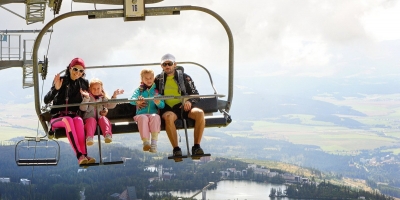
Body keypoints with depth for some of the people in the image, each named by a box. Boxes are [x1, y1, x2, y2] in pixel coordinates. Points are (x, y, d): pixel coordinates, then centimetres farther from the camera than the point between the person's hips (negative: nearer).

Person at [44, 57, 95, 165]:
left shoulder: (84, 83, 8)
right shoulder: (61, 80, 0)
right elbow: (46, 101, -8)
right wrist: (56, 89, -25)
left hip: (75, 116, 2)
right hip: (57, 118, -2)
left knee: (78, 120, -35)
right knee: (68, 120, -37)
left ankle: (84, 155, -49)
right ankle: (80, 156, -50)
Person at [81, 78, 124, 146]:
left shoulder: (103, 98, 15)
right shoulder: (88, 97, 4)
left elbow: (110, 105, 4)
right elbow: (83, 108, -11)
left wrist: (114, 96, -10)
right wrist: (86, 98, -26)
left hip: (100, 117, 3)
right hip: (89, 117, -2)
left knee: (103, 119, -31)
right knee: (91, 120, -36)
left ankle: (108, 135, -54)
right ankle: (89, 137, -58)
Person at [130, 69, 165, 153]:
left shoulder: (156, 90, 16)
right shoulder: (139, 90, 16)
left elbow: (162, 105, 6)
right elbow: (132, 99, -3)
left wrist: (158, 102, -19)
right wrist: (137, 101, -28)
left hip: (153, 113, 0)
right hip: (141, 114, 0)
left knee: (155, 117, -35)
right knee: (143, 118, -36)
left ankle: (154, 143, -35)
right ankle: (145, 142, -38)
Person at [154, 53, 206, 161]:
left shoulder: (184, 77, 12)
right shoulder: (158, 79, 15)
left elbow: (195, 94, 12)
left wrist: (189, 101, -9)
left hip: (183, 107, 1)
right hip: (168, 108, -1)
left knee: (199, 113, -31)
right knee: (168, 117, -40)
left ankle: (196, 146, -27)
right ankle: (176, 149, -36)